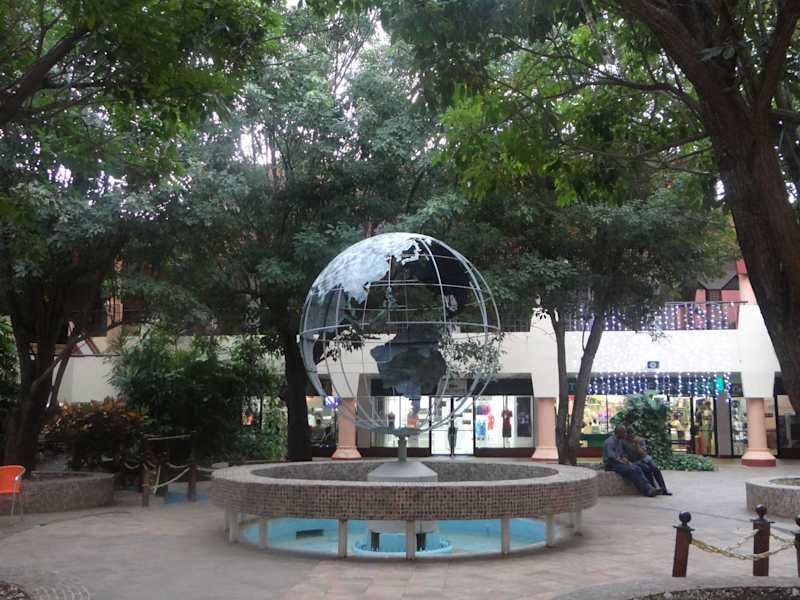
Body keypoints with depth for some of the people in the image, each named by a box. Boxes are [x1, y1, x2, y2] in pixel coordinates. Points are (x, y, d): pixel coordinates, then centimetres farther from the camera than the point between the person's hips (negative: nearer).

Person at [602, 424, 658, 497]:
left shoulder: (619, 441, 17)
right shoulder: (610, 441, -12)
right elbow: (611, 456, -21)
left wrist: (625, 459, -3)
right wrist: (623, 461, -16)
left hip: (619, 463, 8)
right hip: (611, 465, -8)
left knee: (637, 468, -16)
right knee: (631, 470, -28)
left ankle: (648, 487, -27)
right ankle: (646, 491, -29)